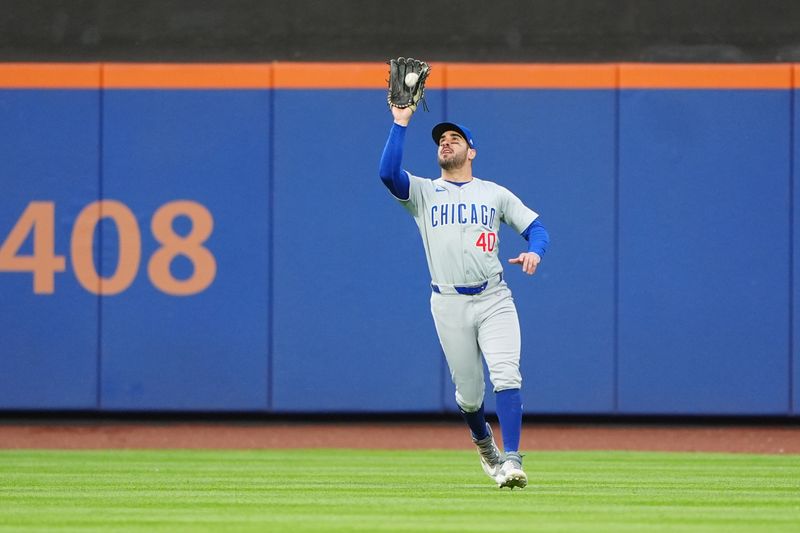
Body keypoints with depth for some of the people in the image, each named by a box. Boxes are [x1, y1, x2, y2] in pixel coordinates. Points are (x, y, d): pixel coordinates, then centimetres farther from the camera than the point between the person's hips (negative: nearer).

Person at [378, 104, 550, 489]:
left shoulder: (495, 194, 13)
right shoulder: (422, 193, 10)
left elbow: (536, 227, 10)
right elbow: (388, 172, -9)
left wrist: (534, 252, -13)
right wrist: (401, 123, -10)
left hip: (494, 299, 0)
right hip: (449, 305, 0)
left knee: (506, 376, -19)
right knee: (468, 392, 4)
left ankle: (511, 461, -22)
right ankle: (483, 441, 35)